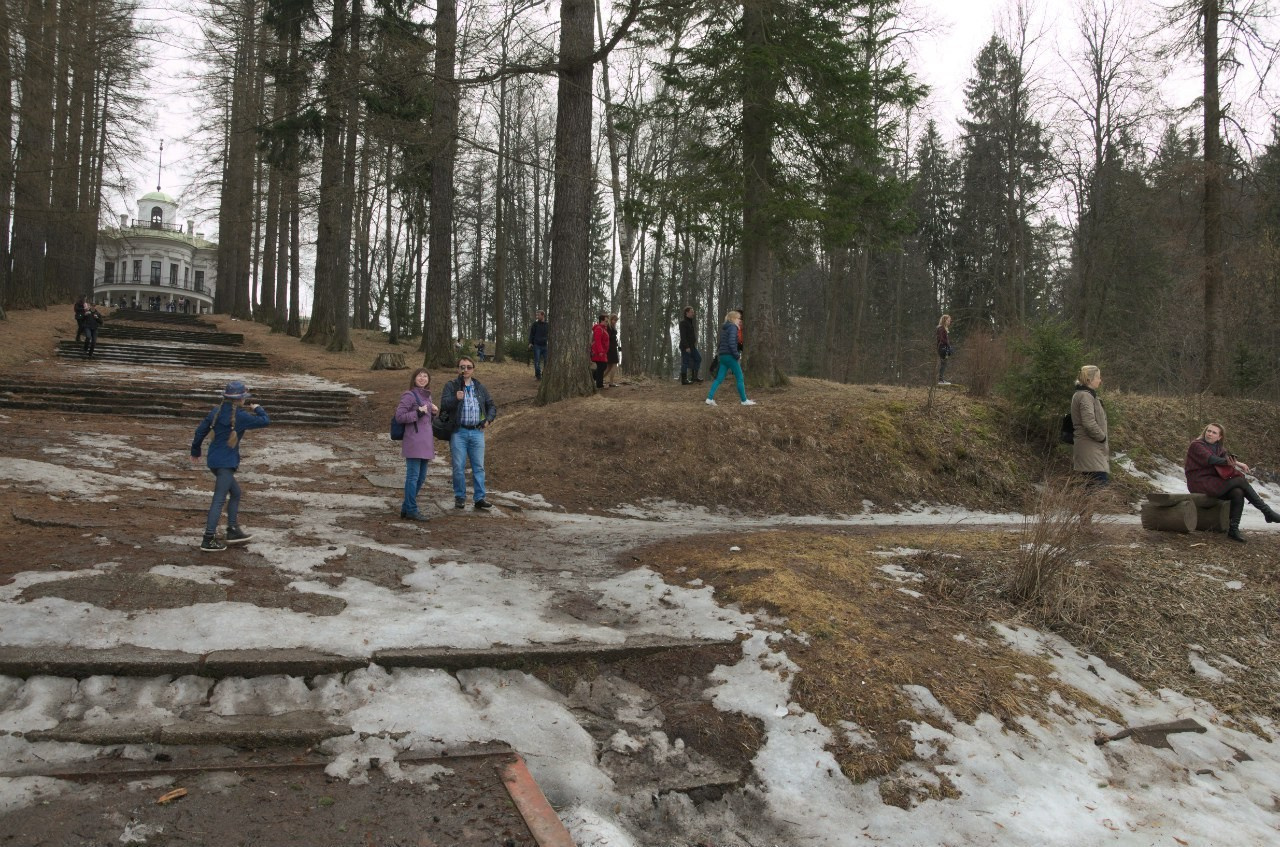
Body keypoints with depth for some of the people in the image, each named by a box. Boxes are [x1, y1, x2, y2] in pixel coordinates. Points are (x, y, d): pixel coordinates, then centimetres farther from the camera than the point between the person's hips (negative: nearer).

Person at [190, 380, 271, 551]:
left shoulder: (217, 411, 7)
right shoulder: (240, 416, -15)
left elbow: (201, 430, 12)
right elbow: (264, 421, -11)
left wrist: (195, 451, 25)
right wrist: (258, 409, 10)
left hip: (214, 460, 9)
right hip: (226, 463, -9)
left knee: (236, 493, 20)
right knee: (219, 499, -7)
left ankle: (233, 530, 25)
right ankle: (209, 539, -9)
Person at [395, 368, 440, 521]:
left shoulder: (427, 396, 16)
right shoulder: (409, 396, -7)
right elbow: (399, 416, -12)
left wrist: (434, 412, 5)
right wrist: (418, 413, -20)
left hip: (426, 442, 9)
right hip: (413, 442, -9)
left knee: (421, 477, 12)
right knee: (413, 476, -5)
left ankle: (406, 508, 21)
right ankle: (411, 510, 2)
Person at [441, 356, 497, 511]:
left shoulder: (480, 388, 12)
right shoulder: (451, 386, 1)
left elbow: (491, 406, 22)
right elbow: (444, 404, -13)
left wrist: (488, 419, 5)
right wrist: (455, 399, -32)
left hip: (477, 432, 3)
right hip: (458, 432, -3)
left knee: (479, 467, 3)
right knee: (459, 467, 1)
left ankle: (479, 498, 8)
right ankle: (460, 498, 12)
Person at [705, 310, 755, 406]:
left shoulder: (724, 328, 17)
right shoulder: (733, 327, -10)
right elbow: (731, 343, -21)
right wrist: (737, 355, -14)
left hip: (723, 356, 9)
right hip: (730, 356, -9)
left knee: (719, 379, 6)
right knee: (740, 378, 0)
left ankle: (710, 398, -2)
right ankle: (744, 400, 5)